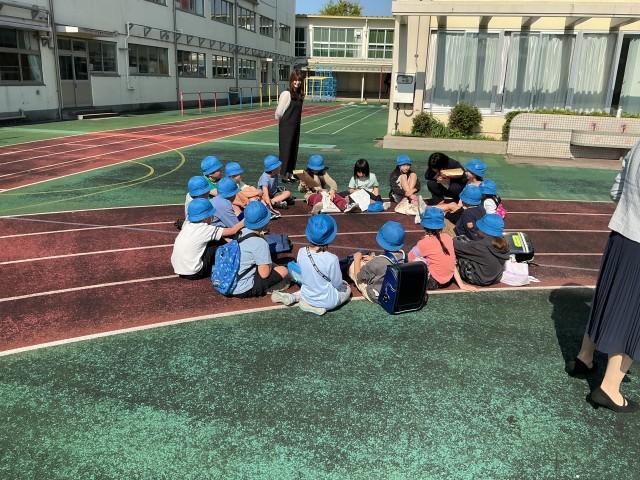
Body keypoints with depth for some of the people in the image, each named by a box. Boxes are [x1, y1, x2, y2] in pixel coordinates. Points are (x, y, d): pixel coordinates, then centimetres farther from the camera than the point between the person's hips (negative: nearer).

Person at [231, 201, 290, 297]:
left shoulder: (242, 232, 3)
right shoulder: (260, 243, -21)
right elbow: (264, 273, -18)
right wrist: (270, 265, 3)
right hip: (243, 291, -8)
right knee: (283, 271, -2)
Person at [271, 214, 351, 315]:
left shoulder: (301, 252, -16)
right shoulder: (331, 259, -29)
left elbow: (302, 275, 1)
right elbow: (337, 285, -15)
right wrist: (342, 284, 9)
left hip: (307, 296, 5)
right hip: (328, 302, -5)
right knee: (347, 289, 24)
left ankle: (293, 297, 13)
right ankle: (320, 306, 1)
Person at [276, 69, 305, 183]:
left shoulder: (300, 94, 8)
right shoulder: (287, 93, -13)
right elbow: (279, 112, -10)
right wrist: (283, 121, 3)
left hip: (296, 126, 7)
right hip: (286, 126, -7)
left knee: (294, 149, 11)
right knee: (286, 149, -1)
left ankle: (290, 174, 21)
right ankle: (284, 175, 7)